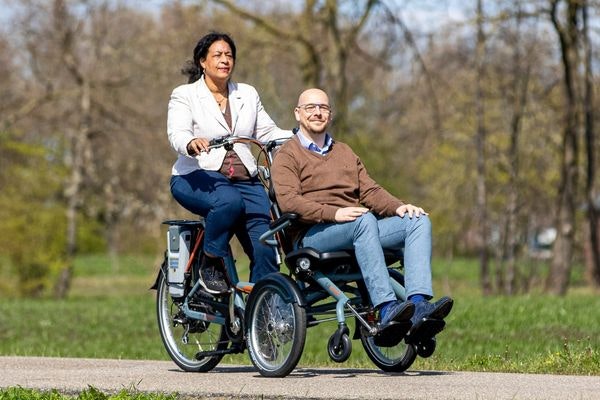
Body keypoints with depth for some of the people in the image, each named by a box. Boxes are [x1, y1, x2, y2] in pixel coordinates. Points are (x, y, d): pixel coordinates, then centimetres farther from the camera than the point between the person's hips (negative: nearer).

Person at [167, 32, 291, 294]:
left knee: (266, 247, -15)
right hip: (197, 177, -4)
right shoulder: (185, 95, 4)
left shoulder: (248, 94, 18)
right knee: (230, 202, -37)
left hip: (244, 180, 4)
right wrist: (191, 143, -37)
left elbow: (267, 132, 13)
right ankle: (210, 264, -16)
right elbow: (177, 134, -12)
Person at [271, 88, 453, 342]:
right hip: (312, 235, -6)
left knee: (418, 221, -18)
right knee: (364, 220, -37)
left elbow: (369, 191, 19)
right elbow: (288, 201, -9)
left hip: (359, 229, 6)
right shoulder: (287, 156, 9)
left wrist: (398, 207, -3)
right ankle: (386, 309, -48)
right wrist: (334, 213, -23)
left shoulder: (345, 152, 31)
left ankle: (419, 304, -38)